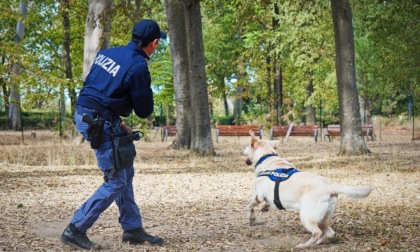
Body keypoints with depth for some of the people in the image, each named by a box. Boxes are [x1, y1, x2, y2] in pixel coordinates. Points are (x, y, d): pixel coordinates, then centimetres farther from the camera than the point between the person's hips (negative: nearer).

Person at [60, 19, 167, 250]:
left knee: (125, 172, 16)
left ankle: (133, 229, 22)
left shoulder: (107, 53, 10)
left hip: (84, 115, 9)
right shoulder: (138, 66, -15)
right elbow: (144, 111, -8)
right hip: (100, 124, -9)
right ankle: (75, 230, 2)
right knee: (116, 182, 0)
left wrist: (117, 123, 16)